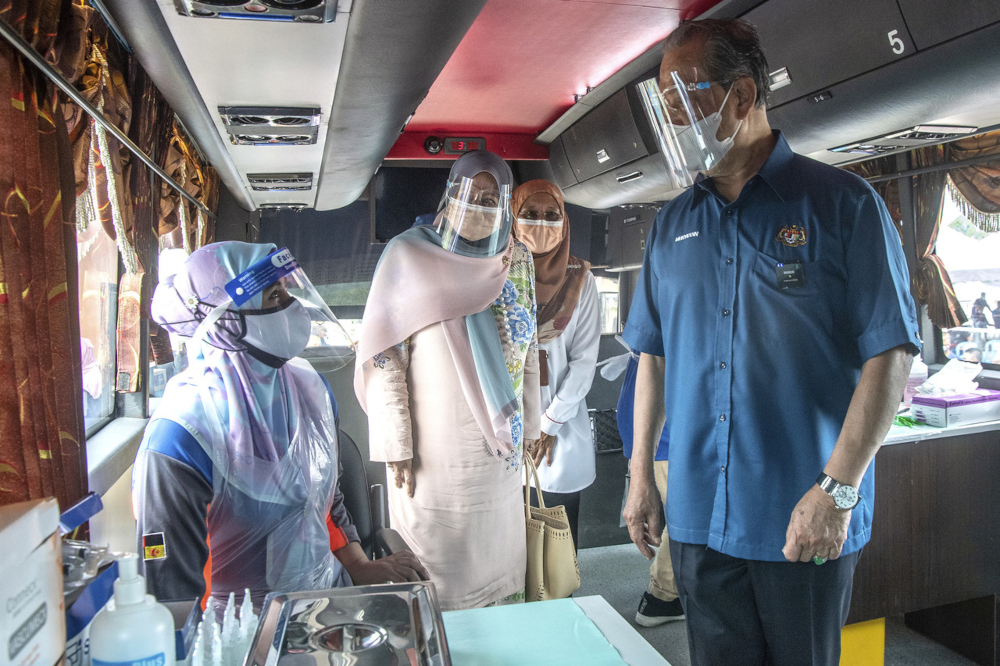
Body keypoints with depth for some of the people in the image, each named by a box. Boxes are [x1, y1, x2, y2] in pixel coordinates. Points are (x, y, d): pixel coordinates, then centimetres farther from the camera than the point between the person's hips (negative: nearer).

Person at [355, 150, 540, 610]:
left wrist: (529, 429, 13)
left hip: (499, 447, 5)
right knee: (433, 564, 7)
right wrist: (396, 446, -14)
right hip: (433, 450, -4)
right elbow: (383, 357, -11)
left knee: (498, 558, 17)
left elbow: (528, 351, 12)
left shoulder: (518, 260, 5)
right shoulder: (410, 254, -9)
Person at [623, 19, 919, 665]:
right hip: (698, 515, 4)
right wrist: (642, 473, 7)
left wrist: (838, 489, -15)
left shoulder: (841, 202, -6)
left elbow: (890, 353, -9)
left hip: (808, 523, -3)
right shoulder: (672, 224, 8)